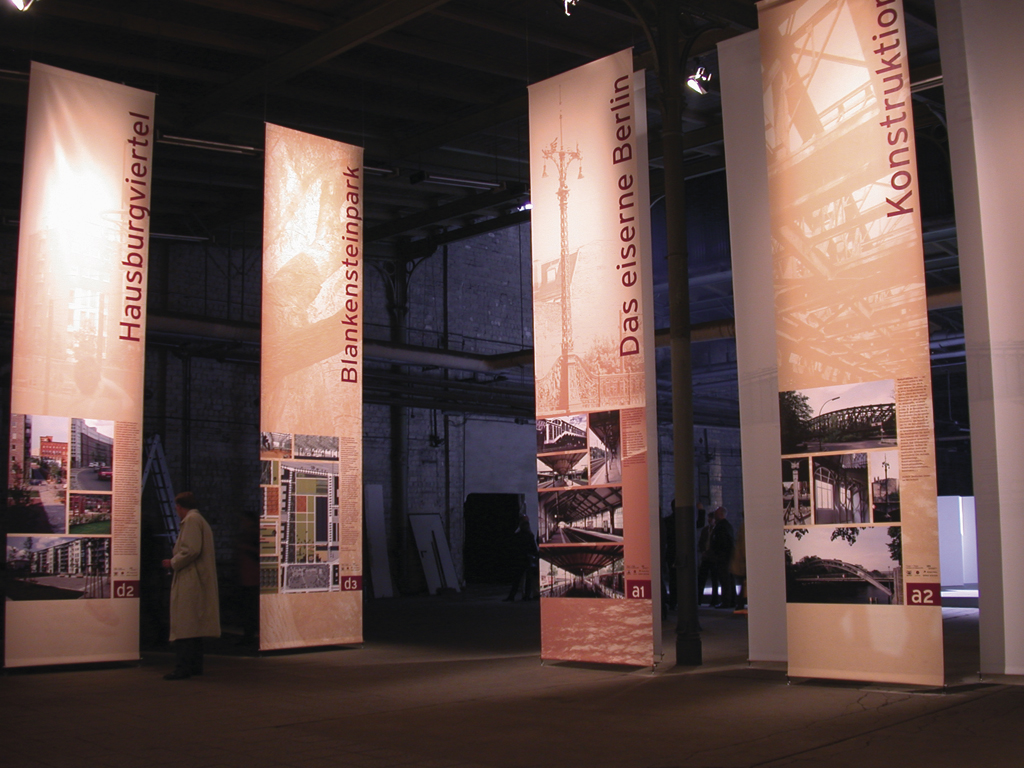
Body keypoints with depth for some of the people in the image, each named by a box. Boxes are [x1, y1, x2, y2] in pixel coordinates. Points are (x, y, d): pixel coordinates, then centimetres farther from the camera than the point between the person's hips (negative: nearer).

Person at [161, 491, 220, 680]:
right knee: (195, 625, 13)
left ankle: (182, 669, -14)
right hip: (199, 583, 10)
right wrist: (176, 561, 22)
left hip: (189, 581, -10)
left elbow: (192, 550, -19)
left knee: (184, 627, -11)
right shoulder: (202, 521, 22)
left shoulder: (191, 520, -9)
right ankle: (195, 665, 17)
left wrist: (173, 563, -9)